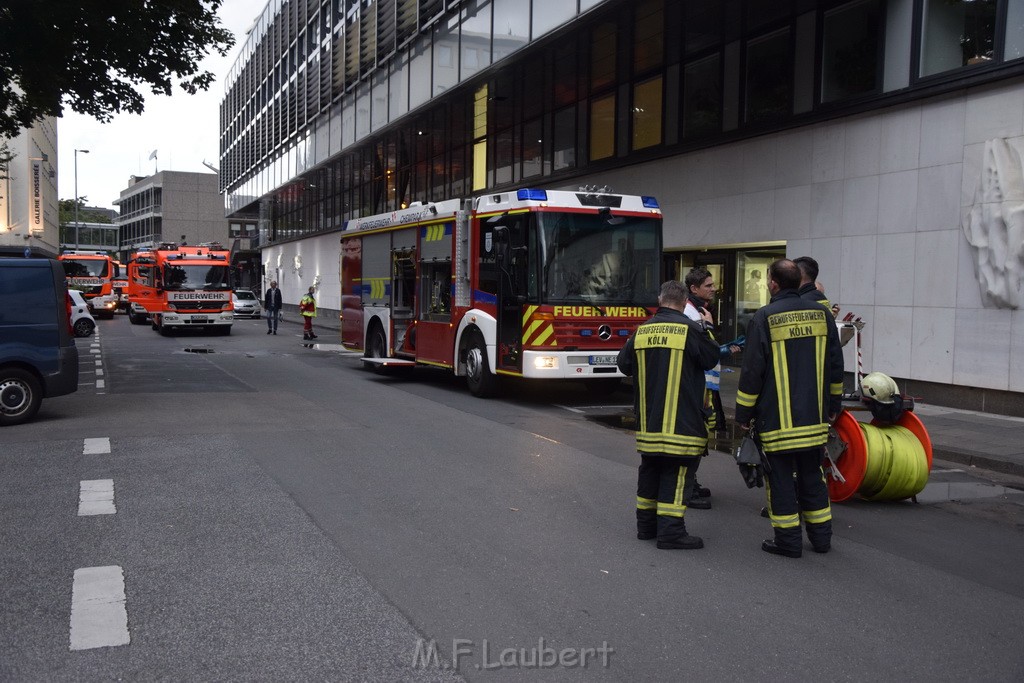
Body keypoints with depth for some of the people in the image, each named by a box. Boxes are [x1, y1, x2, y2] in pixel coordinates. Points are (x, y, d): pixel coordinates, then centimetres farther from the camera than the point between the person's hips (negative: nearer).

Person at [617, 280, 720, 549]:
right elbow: (711, 359, 1)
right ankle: (670, 531, -2)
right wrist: (707, 331, 17)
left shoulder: (642, 330, 4)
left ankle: (646, 524, 25)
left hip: (647, 419, 6)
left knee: (650, 470, 16)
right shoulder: (690, 329, -11)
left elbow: (624, 364, 13)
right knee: (675, 475, -1)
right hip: (679, 421, -5)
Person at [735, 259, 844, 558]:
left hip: (776, 418, -5)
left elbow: (752, 371, -10)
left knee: (781, 476, 3)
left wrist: (744, 413, -1)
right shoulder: (821, 313, 5)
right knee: (811, 474, 16)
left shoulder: (764, 318, -12)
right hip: (814, 416, 5)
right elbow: (835, 365, 11)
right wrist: (833, 405, 21)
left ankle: (788, 539, 8)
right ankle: (821, 535, 23)